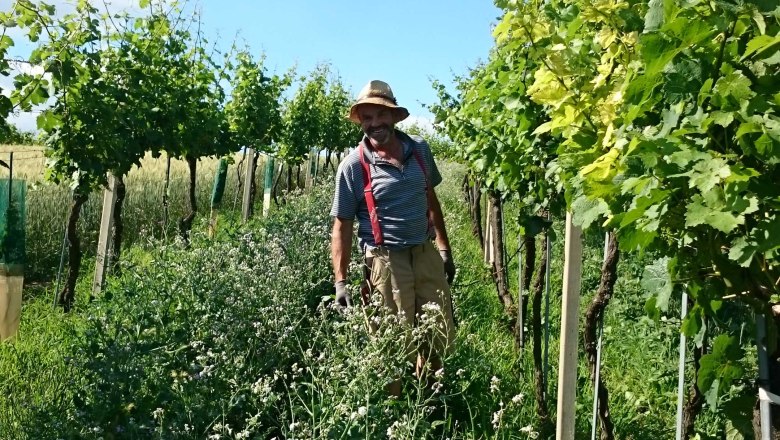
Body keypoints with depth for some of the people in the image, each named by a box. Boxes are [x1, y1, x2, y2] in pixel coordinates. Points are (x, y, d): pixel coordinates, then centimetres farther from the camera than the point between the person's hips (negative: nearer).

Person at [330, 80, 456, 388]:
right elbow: (342, 226, -7)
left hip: (426, 254, 5)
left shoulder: (419, 149, 5)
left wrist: (444, 248, 16)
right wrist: (340, 282, -12)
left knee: (442, 337, 14)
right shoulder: (353, 165, -8)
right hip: (387, 261, -5)